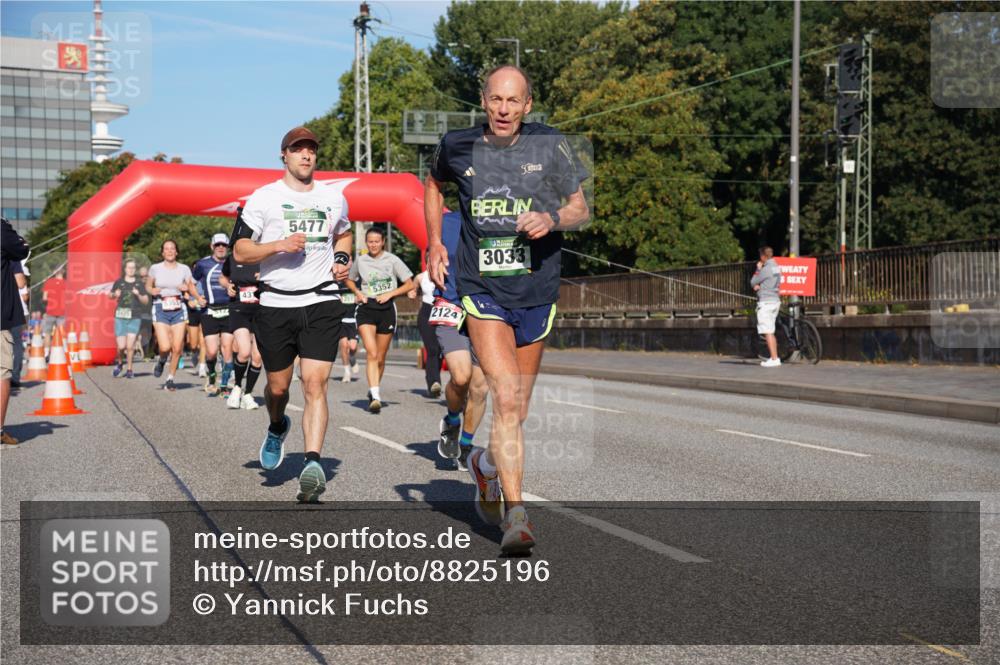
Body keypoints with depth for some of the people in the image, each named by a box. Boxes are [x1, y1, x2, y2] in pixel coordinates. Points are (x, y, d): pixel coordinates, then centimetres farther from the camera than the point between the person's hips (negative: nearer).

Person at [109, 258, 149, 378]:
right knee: (121, 346, -4)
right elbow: (111, 295, 18)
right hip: (120, 317, 0)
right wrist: (115, 294, -4)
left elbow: (146, 301, 8)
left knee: (130, 346, -6)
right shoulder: (119, 282, 6)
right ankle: (120, 363, 25)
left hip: (134, 318, 0)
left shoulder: (139, 284, 6)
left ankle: (129, 369, 8)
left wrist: (138, 295, -11)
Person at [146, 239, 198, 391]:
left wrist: (187, 288, -14)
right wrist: (152, 291, -7)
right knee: (165, 347, -15)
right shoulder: (155, 268, 3)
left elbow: (192, 287, 8)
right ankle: (161, 361, 22)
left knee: (177, 348, -4)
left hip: (178, 310, 1)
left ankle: (170, 379, 13)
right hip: (160, 310, -1)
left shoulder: (184, 269, 4)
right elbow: (148, 286, 15)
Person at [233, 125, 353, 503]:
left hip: (322, 303, 1)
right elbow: (239, 252, 0)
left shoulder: (334, 198, 12)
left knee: (315, 384, -13)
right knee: (278, 386, 10)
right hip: (276, 304, -1)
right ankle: (277, 429, 44)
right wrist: (280, 245, -15)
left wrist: (342, 259, 10)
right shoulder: (263, 199, 1)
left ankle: (313, 463, -21)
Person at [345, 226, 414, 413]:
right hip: (366, 309, 0)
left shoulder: (392, 260, 0)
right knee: (371, 353, -17)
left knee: (380, 358, 7)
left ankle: (374, 391, 29)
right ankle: (375, 396, -25)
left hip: (386, 308, 0)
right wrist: (357, 292, 3)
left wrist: (389, 294, -10)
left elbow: (409, 284, 2)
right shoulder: (360, 261, 7)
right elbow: (350, 280, 23)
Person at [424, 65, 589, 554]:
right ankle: (515, 516, -15)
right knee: (505, 397, -19)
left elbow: (581, 209, 6)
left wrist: (551, 219, -16)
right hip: (482, 290, -2)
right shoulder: (458, 146, 2)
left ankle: (486, 464, 44)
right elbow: (433, 185, 24)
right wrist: (434, 243, 15)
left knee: (517, 411, 12)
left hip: (536, 292, 2)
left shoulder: (550, 145, 0)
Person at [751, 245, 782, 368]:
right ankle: (775, 357, 17)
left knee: (768, 332, -8)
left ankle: (774, 359, -11)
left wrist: (758, 269, 6)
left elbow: (753, 282, -6)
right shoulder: (776, 267, 13)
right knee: (771, 332, 15)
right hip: (775, 300, 9)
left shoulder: (766, 269, -15)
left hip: (766, 302, -9)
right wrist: (758, 286, 1)